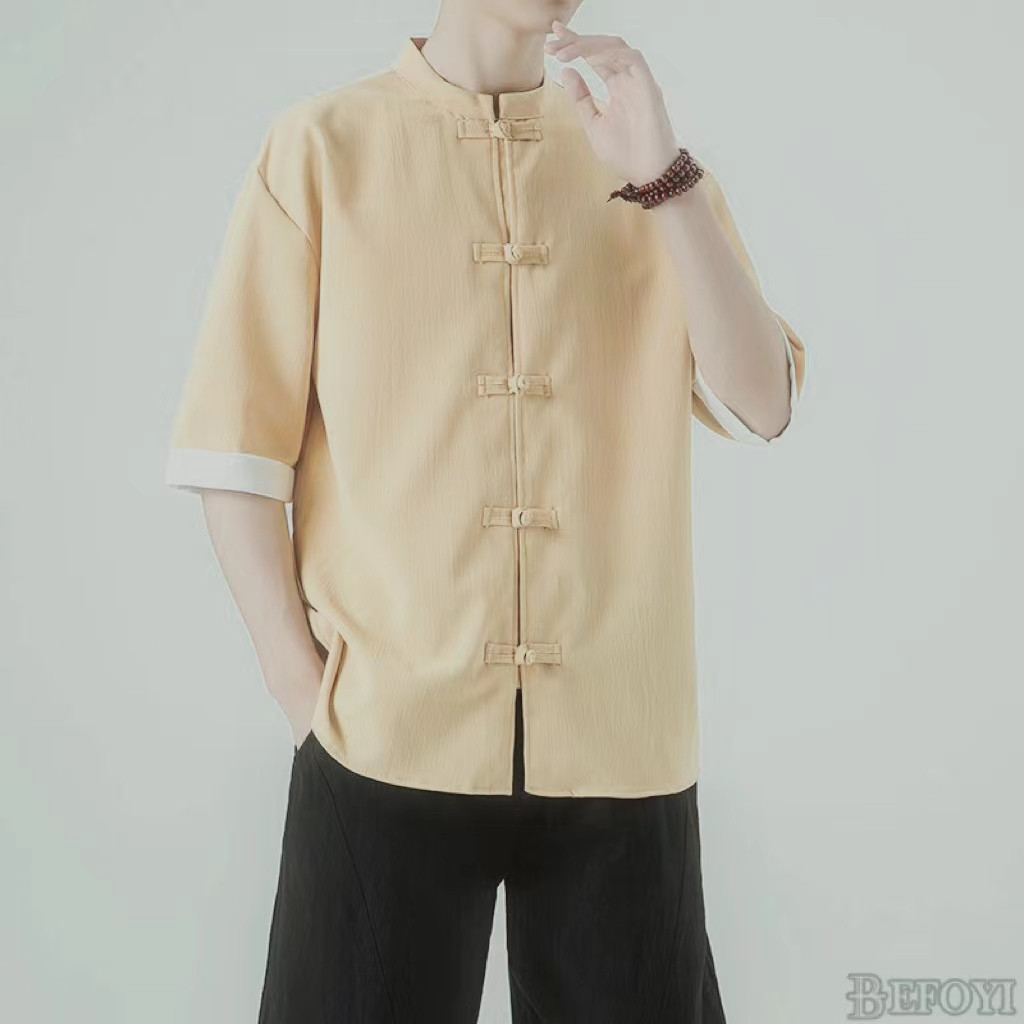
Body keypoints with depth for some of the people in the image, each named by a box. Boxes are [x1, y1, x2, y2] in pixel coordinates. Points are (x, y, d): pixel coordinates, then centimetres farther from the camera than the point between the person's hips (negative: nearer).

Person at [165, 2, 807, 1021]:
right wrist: (303, 691, -7)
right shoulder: (322, 146, 1)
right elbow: (233, 443, -1)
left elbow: (763, 407, -1)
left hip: (623, 742, 3)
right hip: (386, 738, -2)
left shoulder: (646, 161, 9)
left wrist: (663, 175, -11)